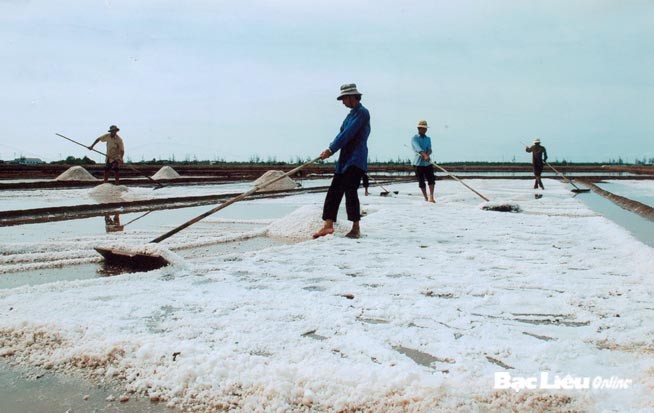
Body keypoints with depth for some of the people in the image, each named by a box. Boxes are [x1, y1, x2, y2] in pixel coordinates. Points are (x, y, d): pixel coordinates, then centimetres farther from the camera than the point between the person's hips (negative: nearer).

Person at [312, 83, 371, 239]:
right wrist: (330, 149, 4)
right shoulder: (352, 113, 20)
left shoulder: (362, 112, -9)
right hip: (345, 159, 9)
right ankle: (328, 225, 7)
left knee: (350, 191, -10)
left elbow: (348, 134, -16)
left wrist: (331, 149, -15)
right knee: (334, 191, 5)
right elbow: (343, 133, 18)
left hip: (356, 160, -9)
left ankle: (356, 228, -1)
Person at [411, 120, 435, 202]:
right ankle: (425, 198, 15)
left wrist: (427, 155, -26)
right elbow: (418, 148, -21)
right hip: (418, 163, -3)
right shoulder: (414, 138, -2)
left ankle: (431, 197, -15)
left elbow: (429, 149, -3)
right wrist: (425, 155, -38)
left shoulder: (428, 139, 13)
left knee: (431, 179, -11)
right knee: (421, 182, 2)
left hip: (428, 162, 3)